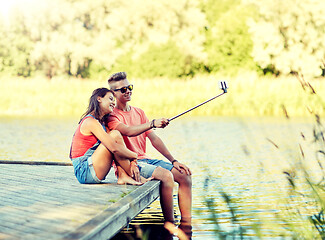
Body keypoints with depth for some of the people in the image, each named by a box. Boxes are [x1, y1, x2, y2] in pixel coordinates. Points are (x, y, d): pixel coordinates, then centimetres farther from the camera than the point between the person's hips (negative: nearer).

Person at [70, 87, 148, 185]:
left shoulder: (101, 122, 17)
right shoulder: (91, 122, -14)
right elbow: (114, 148, -23)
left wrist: (132, 162, -6)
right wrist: (134, 156, -9)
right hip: (85, 172, -10)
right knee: (115, 135, -16)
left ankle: (123, 177, -8)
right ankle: (133, 176, -7)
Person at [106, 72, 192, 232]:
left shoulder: (138, 112, 18)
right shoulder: (112, 116, -6)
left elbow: (154, 139, 12)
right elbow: (128, 131, -26)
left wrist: (173, 161, 4)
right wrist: (152, 123, -39)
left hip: (144, 160, 8)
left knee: (185, 174, -6)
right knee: (166, 175, -28)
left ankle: (186, 224, -4)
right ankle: (169, 225, -18)